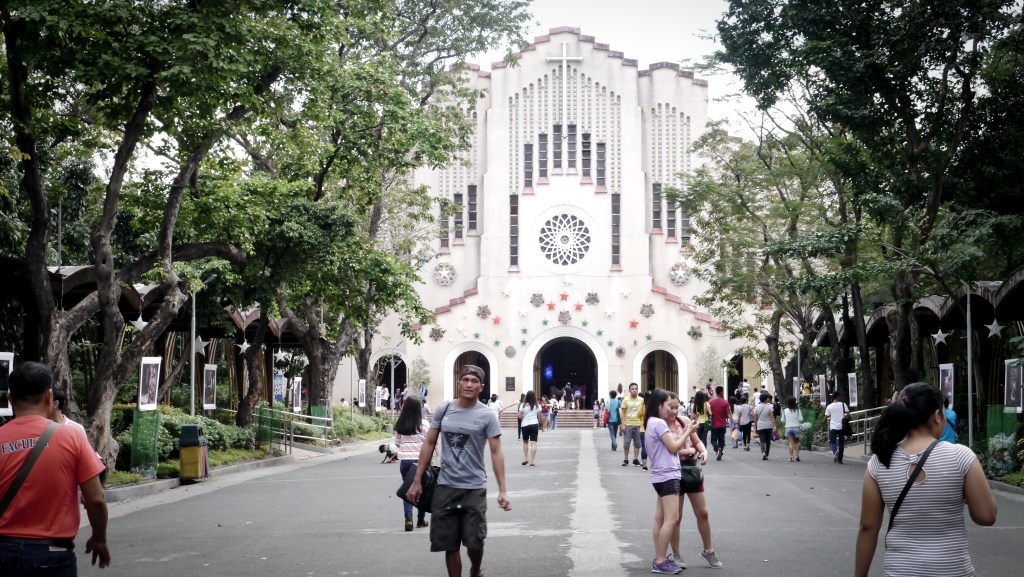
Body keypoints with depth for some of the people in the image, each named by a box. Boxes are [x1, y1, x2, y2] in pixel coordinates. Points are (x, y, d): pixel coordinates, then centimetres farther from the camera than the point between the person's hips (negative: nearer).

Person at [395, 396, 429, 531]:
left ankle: (408, 517, -9)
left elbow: (397, 442, 9)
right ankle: (421, 519, 21)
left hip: (404, 460, 2)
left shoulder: (400, 425, -1)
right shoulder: (423, 424, -10)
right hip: (420, 460, -2)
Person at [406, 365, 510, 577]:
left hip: (474, 489, -2)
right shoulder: (443, 411, 3)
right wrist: (417, 480, 5)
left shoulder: (486, 416, -6)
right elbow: (429, 444, 8)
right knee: (450, 544, 7)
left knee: (475, 542, -1)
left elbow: (496, 452, -7)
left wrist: (502, 490, -14)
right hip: (445, 487, 2)